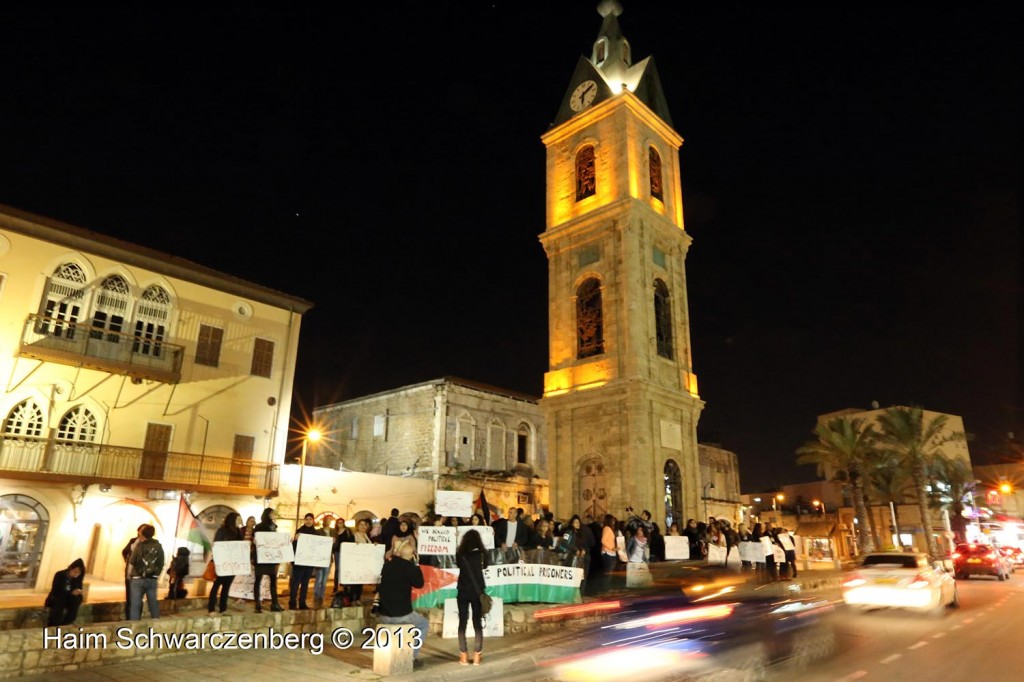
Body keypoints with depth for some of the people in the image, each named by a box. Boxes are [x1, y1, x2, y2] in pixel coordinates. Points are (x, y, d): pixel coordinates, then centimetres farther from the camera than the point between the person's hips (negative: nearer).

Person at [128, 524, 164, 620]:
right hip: (152, 579, 3)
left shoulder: (139, 545, -8)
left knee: (136, 604, 2)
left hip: (138, 579, -3)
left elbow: (132, 562, -4)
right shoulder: (158, 546, 2)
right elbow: (161, 563, 4)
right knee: (153, 603, 11)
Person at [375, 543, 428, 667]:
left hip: (383, 615, 5)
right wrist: (416, 565, 3)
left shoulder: (387, 565, 3)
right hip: (401, 614, -5)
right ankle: (412, 657, 13)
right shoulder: (409, 567, -13)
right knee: (424, 623, 20)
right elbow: (419, 583, 0)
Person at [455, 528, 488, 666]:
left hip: (463, 591, 0)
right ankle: (476, 656, 7)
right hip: (477, 591, 0)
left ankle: (464, 656, 9)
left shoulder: (460, 554, -7)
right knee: (478, 623, 8)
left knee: (462, 622, 9)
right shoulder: (481, 553, -7)